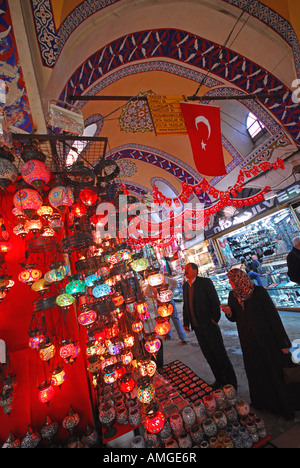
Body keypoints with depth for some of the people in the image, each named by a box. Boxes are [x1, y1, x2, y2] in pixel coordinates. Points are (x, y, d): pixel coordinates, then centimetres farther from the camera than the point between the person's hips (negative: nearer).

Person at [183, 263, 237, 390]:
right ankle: (219, 380, 37)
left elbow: (215, 301, -11)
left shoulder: (205, 282, -11)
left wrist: (214, 319, -15)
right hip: (197, 327, 6)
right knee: (208, 355, 17)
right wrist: (186, 322, 9)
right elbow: (185, 305, 13)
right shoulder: (185, 286, 7)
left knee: (220, 354, 8)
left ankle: (231, 383, 27)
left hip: (209, 325, -6)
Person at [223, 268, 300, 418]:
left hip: (266, 338, -5)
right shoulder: (233, 295, -2)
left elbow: (273, 315, -15)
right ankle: (261, 402, 44)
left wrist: (283, 342, -13)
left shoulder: (259, 291, -19)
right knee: (255, 372, 20)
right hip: (248, 342, 5)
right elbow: (234, 318, 8)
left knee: (275, 371, 11)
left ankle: (286, 406, 36)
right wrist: (229, 313, -15)